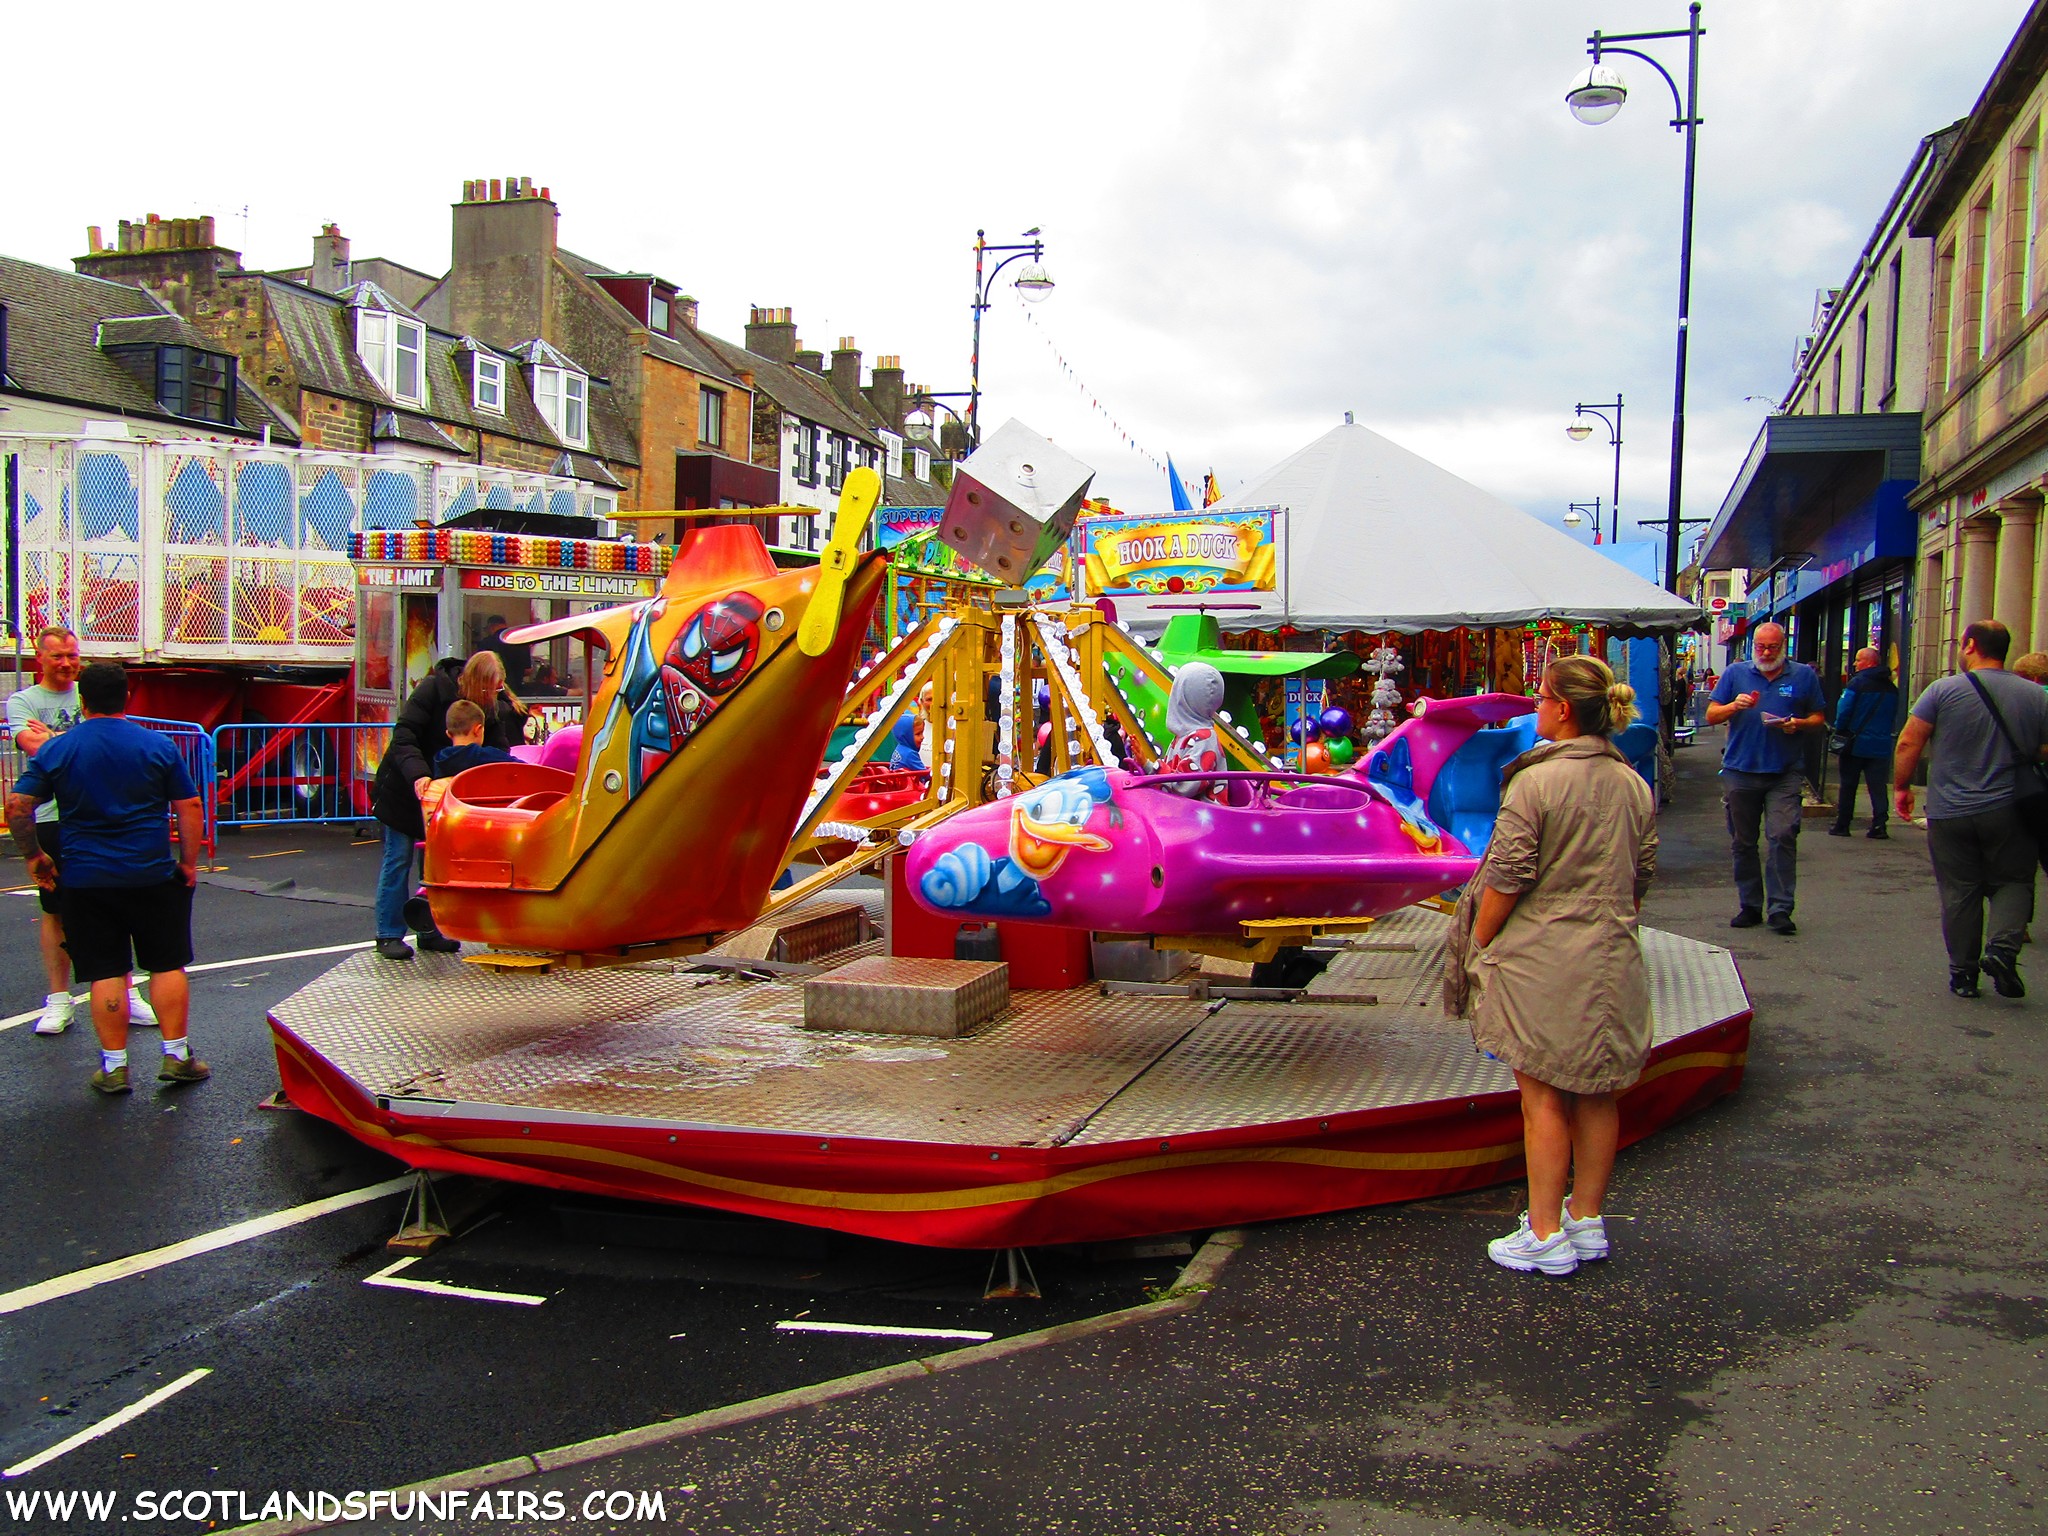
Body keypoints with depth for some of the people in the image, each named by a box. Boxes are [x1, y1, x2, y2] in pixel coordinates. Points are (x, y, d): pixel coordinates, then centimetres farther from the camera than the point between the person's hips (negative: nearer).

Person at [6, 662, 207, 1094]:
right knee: (167, 965, 9)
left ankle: (114, 1066, 9)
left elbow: (17, 806, -3)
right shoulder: (158, 745, -2)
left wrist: (33, 856, 9)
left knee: (106, 973, 5)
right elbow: (189, 807, -2)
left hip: (86, 880, 1)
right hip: (154, 876, 0)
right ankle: (176, 1057, 11)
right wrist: (189, 862, 6)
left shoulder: (56, 750, 0)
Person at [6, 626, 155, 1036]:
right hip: (51, 819, -2)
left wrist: (54, 738, -9)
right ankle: (59, 1001, 14)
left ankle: (127, 993, 13)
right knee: (56, 912, 5)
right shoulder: (21, 701, 3)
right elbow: (34, 746, -15)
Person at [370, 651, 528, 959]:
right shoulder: (434, 688, -21)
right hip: (404, 787, -5)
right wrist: (417, 774, -39)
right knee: (398, 859, -1)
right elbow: (403, 736, -26)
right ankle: (389, 935, 5)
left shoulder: (496, 708, -7)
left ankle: (431, 931, 14)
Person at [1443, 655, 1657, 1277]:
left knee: (1543, 1097, 2)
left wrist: (1477, 945, -3)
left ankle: (1545, 1235, 9)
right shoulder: (1634, 786, 5)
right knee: (1597, 1096, 14)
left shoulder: (1536, 781, -15)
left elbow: (1507, 878, -15)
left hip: (1541, 961, -6)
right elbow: (1641, 878, 13)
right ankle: (1587, 1221, 26)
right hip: (1612, 962, 6)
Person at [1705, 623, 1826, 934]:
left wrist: (1799, 724, -10)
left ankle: (1780, 908, -7)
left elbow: (1819, 718, 11)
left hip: (1785, 772, -2)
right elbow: (1711, 715, 7)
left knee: (1783, 836, -12)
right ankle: (1749, 905, 17)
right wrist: (1734, 706, -13)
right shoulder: (1735, 673, 8)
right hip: (1740, 769, 2)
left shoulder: (1804, 675, 7)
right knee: (1743, 842, 7)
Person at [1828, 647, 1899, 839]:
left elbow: (1844, 710, -12)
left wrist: (1840, 733, 1)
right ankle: (1879, 826, -1)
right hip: (1881, 745, 4)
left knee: (1847, 786, 6)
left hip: (1856, 744, -4)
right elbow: (1894, 716, 15)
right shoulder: (1892, 688, 8)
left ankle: (1842, 825, 9)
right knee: (1878, 787, 6)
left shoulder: (1857, 682, -10)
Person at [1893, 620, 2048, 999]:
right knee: (2013, 882, 15)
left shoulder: (1944, 689, -6)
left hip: (1949, 813, -1)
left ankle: (1963, 973, 11)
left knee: (1959, 892, 8)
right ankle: (2003, 946, -9)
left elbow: (1908, 743, -8)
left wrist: (1901, 787, 5)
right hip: (2008, 812, 1)